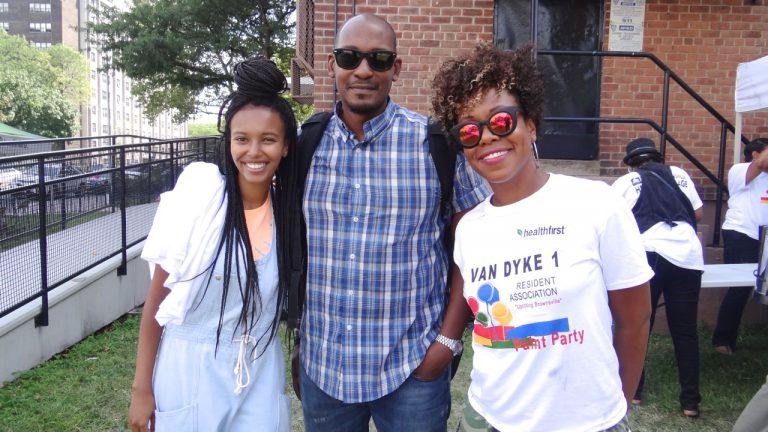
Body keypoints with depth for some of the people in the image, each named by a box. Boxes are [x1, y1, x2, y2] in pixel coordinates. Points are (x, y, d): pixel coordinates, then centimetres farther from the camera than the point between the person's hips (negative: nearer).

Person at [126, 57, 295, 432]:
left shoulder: (288, 211, -5)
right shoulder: (197, 197, -14)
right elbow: (157, 297, -8)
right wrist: (142, 388, -6)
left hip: (259, 375, 2)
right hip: (188, 370, -2)